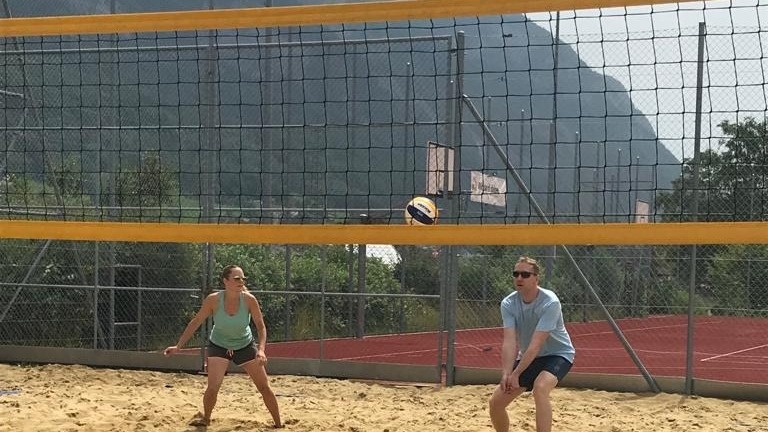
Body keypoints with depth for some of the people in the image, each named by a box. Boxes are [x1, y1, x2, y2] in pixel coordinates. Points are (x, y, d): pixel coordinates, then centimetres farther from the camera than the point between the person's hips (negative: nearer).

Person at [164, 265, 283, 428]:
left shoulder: (249, 299, -24)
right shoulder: (213, 300, -25)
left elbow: (261, 326, -16)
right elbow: (196, 322, -14)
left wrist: (261, 349, -32)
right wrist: (178, 346, -16)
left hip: (245, 346, 1)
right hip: (219, 346, -1)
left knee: (264, 387, 2)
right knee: (213, 387, -17)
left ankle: (278, 424, 19)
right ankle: (205, 418, 12)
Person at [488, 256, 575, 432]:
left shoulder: (550, 303, -28)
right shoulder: (508, 304, -13)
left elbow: (536, 344, -31)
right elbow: (509, 342, -22)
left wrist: (516, 374, -32)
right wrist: (506, 374, -36)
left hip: (558, 354, -6)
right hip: (527, 357, 6)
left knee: (540, 387, -37)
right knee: (495, 402, 2)